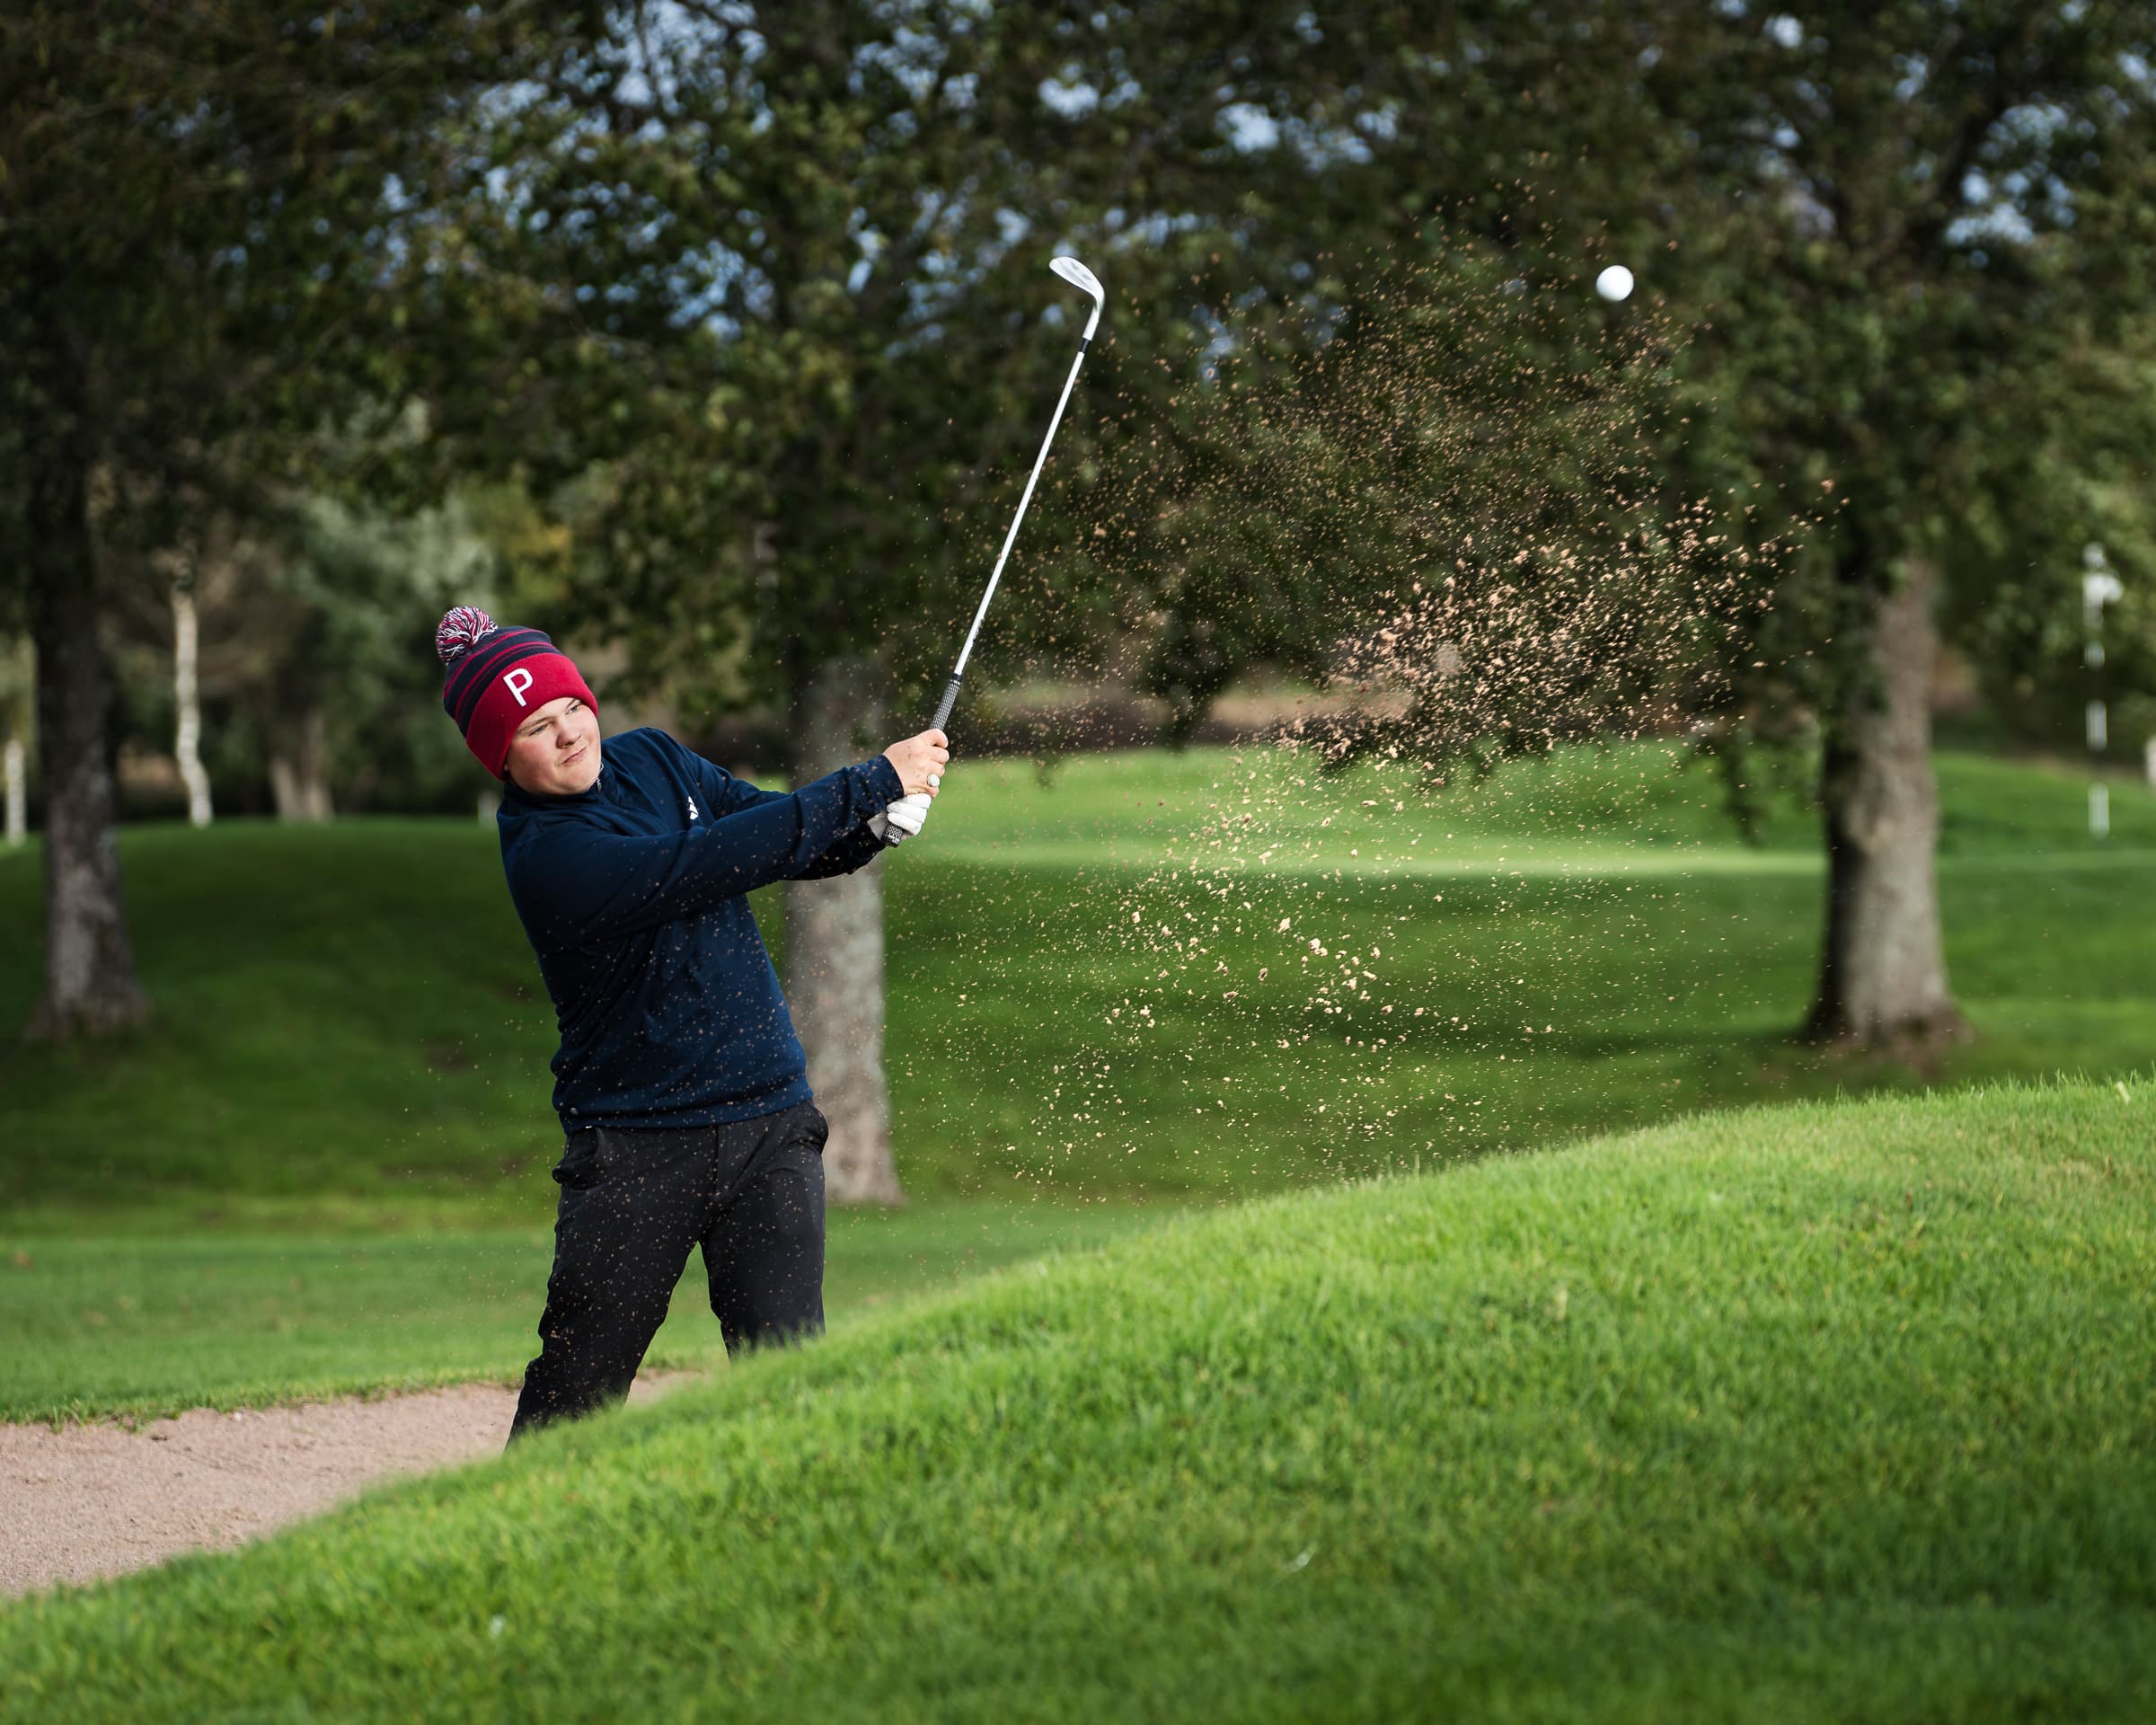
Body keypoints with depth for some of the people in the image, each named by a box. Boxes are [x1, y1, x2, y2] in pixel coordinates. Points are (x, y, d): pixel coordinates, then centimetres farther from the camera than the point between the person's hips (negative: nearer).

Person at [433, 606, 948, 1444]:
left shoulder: (653, 759, 7)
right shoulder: (544, 854, -16)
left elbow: (798, 844, 12)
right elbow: (715, 864, -24)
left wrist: (875, 824, -12)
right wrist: (874, 782, -21)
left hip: (769, 1123, 5)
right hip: (632, 1147, -5)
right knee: (578, 1381, 2)